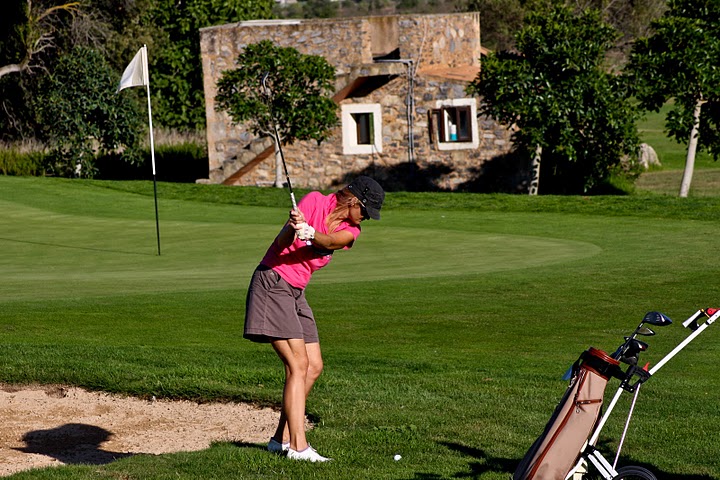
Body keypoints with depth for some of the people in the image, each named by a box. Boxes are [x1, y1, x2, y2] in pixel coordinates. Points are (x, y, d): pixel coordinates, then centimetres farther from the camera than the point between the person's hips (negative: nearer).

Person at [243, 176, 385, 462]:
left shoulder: (350, 230, 6)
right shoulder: (314, 201, -11)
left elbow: (331, 241, -19)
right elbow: (282, 243, -19)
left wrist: (311, 233, -40)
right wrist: (293, 227, -41)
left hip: (296, 293, 8)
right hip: (272, 284, -8)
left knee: (314, 367, 7)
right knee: (298, 364, -15)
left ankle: (282, 439, 14)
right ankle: (298, 447, -18)